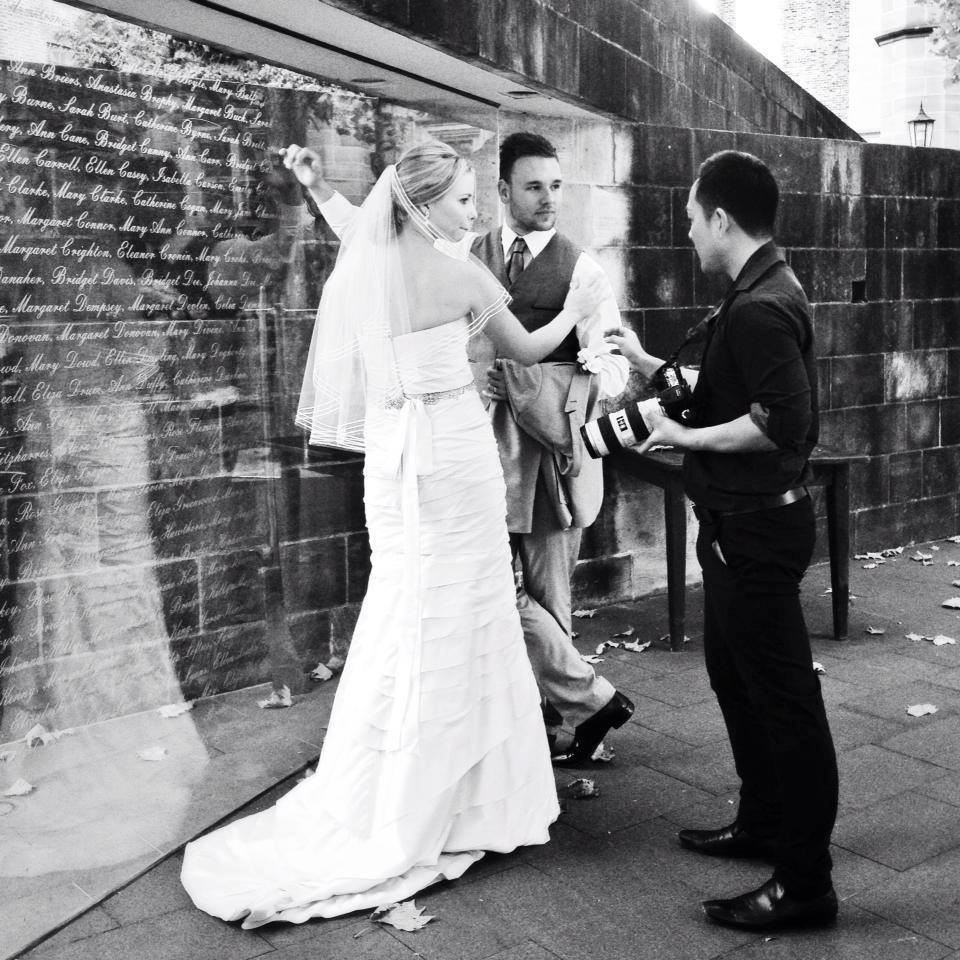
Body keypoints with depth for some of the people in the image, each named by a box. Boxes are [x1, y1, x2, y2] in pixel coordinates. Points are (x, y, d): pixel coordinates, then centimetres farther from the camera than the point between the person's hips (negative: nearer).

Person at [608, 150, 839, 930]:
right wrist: (648, 364, 19)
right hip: (742, 522, 11)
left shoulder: (759, 308, -21)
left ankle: (807, 882, 10)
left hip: (756, 528, -11)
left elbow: (781, 421, -27)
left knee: (784, 696, -2)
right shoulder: (762, 292, 11)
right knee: (736, 674, 21)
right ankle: (763, 825, 37)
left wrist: (684, 436, -17)